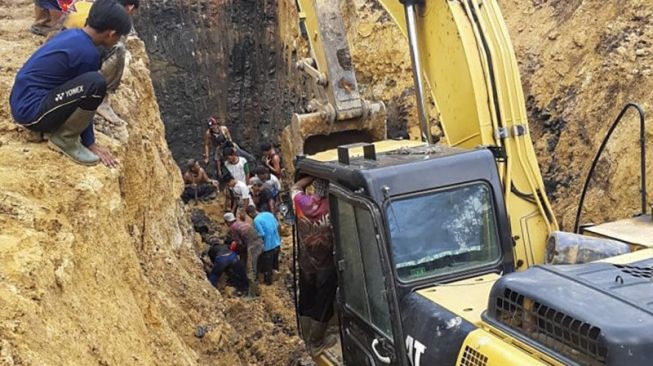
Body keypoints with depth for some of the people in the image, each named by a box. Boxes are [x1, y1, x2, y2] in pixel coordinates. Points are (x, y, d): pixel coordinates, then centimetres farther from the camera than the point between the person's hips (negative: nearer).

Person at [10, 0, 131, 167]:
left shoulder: (71, 34, 10)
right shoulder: (87, 53, -17)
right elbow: (85, 96, -8)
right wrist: (90, 143, 3)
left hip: (22, 102, 10)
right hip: (30, 111, -10)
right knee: (95, 83, -26)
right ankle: (64, 139, -9)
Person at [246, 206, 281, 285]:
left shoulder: (256, 220, -20)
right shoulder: (269, 214, 1)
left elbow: (261, 234, -23)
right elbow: (277, 225, 8)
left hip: (268, 246, -6)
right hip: (277, 243, 6)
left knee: (267, 265, 15)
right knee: (275, 262, 30)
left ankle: (268, 281, 30)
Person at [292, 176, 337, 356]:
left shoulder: (302, 202, -12)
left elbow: (295, 187, 10)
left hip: (305, 264, 4)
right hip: (326, 266, -4)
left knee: (306, 304, 19)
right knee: (322, 307, 12)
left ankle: (308, 341, 33)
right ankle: (317, 344, 26)